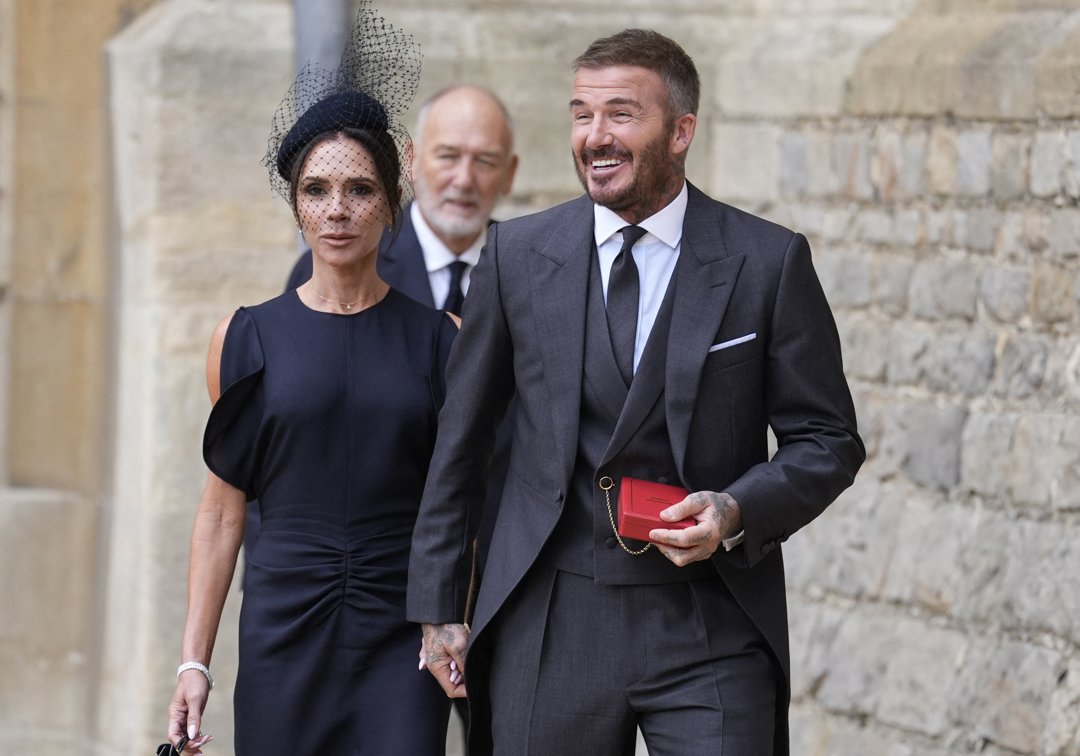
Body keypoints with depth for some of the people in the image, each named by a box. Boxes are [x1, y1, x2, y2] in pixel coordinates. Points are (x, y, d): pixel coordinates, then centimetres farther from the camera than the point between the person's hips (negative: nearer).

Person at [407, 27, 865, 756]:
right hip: (551, 629, 2)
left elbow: (827, 442, 3)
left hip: (712, 635, -2)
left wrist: (737, 512, -16)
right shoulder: (518, 253, 4)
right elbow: (461, 440, 10)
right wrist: (438, 606, 9)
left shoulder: (769, 261, -1)